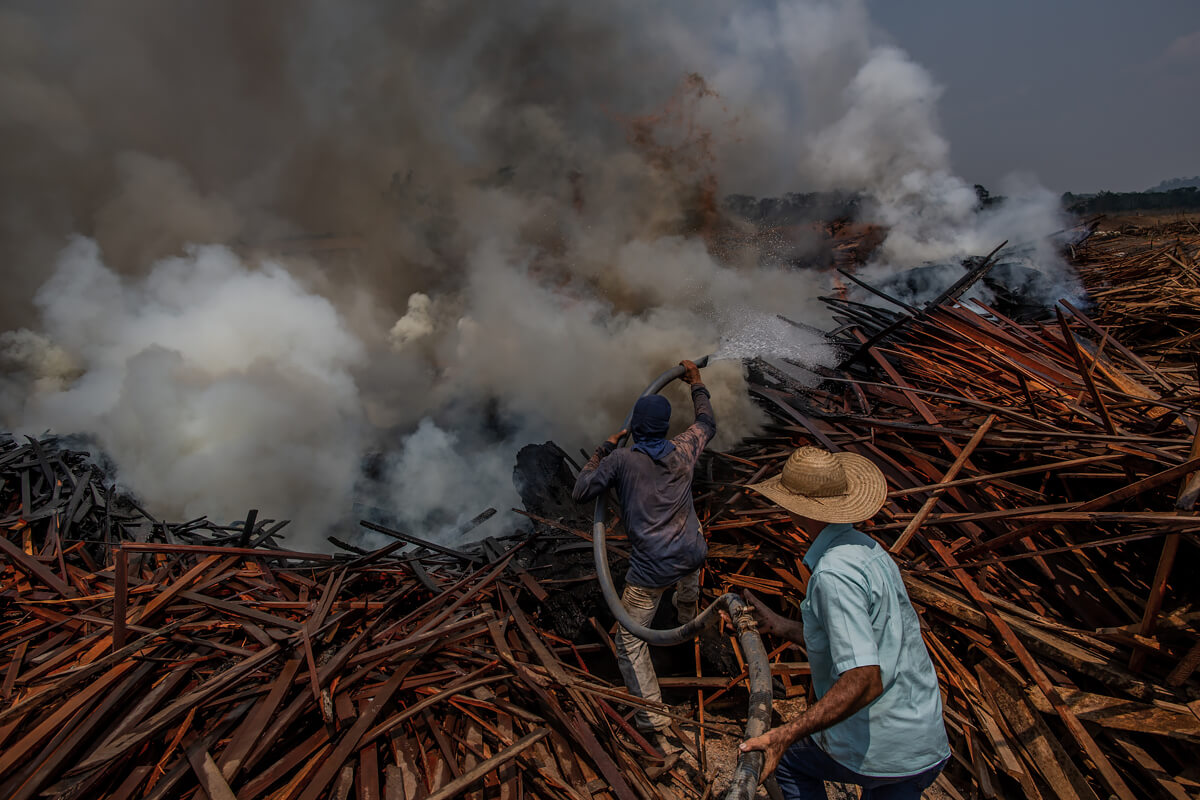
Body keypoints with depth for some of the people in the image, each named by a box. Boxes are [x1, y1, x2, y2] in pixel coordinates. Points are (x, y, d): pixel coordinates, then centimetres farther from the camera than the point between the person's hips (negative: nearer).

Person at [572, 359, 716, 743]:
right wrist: (697, 385, 31)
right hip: (690, 554, 5)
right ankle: (687, 619, 68)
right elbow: (707, 423, 20)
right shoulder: (683, 450, -1)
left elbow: (581, 492, -2)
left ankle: (653, 720, 1)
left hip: (651, 569, -5)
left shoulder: (621, 459, -11)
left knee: (630, 641, 6)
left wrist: (604, 449, 5)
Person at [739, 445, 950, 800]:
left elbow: (864, 681, -31)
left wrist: (786, 734, -31)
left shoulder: (834, 573, -25)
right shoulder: (868, 549, 4)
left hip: (872, 752, -7)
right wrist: (776, 624, 19)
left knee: (786, 755, 19)